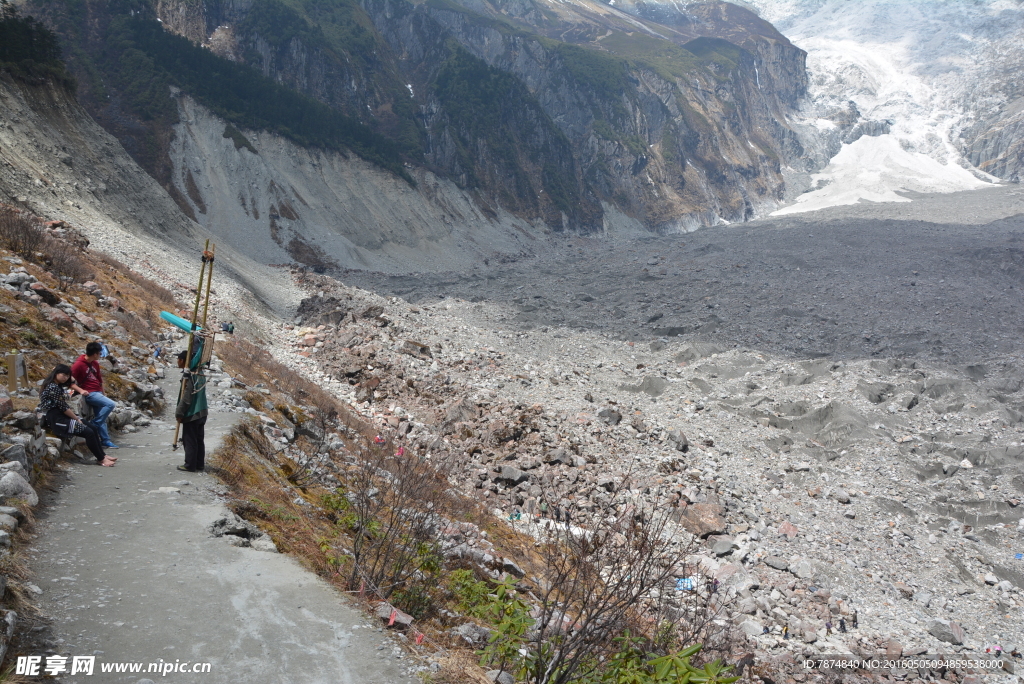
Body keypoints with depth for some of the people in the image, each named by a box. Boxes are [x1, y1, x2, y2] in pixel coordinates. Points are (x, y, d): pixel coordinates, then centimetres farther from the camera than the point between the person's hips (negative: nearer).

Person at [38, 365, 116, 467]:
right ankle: (101, 459, -4)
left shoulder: (58, 386, 15)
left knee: (92, 427, 7)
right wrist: (77, 419, -6)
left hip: (61, 417, 10)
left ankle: (103, 455, 9)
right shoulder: (53, 388, -17)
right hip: (56, 420, -10)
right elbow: (64, 408, -16)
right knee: (89, 433, -14)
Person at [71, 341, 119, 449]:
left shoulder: (95, 363, 12)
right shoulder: (78, 364, -12)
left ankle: (105, 441, 10)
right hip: (89, 394, -8)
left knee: (101, 418, 6)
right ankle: (94, 424, -12)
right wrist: (80, 390, -23)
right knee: (111, 404, -23)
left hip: (97, 393, 8)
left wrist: (103, 393, 23)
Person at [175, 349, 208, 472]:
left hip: (191, 414, -9)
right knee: (199, 440, 11)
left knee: (189, 440, 0)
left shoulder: (189, 375, -17)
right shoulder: (200, 374, 11)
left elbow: (186, 397, -19)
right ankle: (199, 465, 16)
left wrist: (179, 412, -12)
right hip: (201, 413, 9)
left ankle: (190, 466, 5)